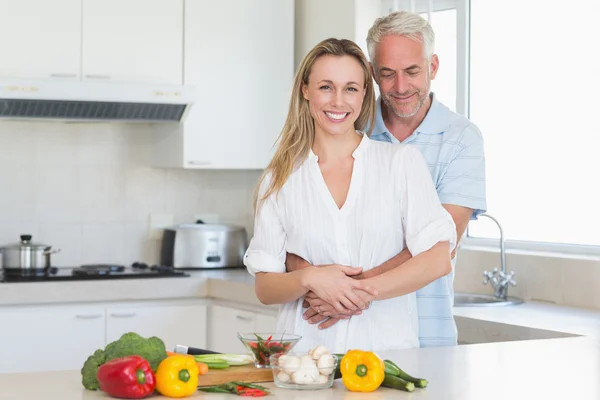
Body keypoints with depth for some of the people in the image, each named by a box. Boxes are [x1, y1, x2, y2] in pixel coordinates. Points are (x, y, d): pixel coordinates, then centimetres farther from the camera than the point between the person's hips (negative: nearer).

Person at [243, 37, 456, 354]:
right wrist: (310, 279, -11)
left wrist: (363, 290, -11)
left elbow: (438, 259, -2)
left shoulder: (402, 161, 7)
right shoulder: (279, 180, 10)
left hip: (386, 347, -1)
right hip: (305, 349, 1)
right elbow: (264, 288, 8)